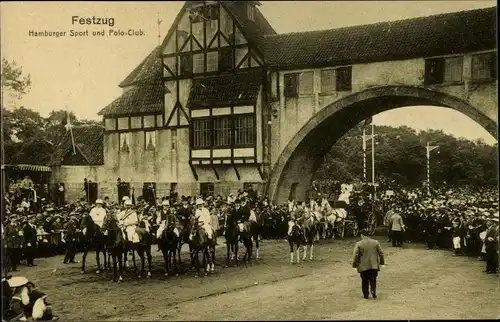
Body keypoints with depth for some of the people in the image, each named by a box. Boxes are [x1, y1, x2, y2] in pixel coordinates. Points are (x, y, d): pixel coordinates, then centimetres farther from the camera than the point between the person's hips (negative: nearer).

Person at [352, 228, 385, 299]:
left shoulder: (358, 244, -8)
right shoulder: (375, 242, 1)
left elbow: (355, 255, -9)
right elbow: (381, 253, 5)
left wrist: (355, 265, 1)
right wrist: (382, 262, 16)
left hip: (363, 266, -2)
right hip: (374, 266, 2)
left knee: (365, 281, 9)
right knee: (373, 280, 12)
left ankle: (366, 295, 10)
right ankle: (373, 292, -3)